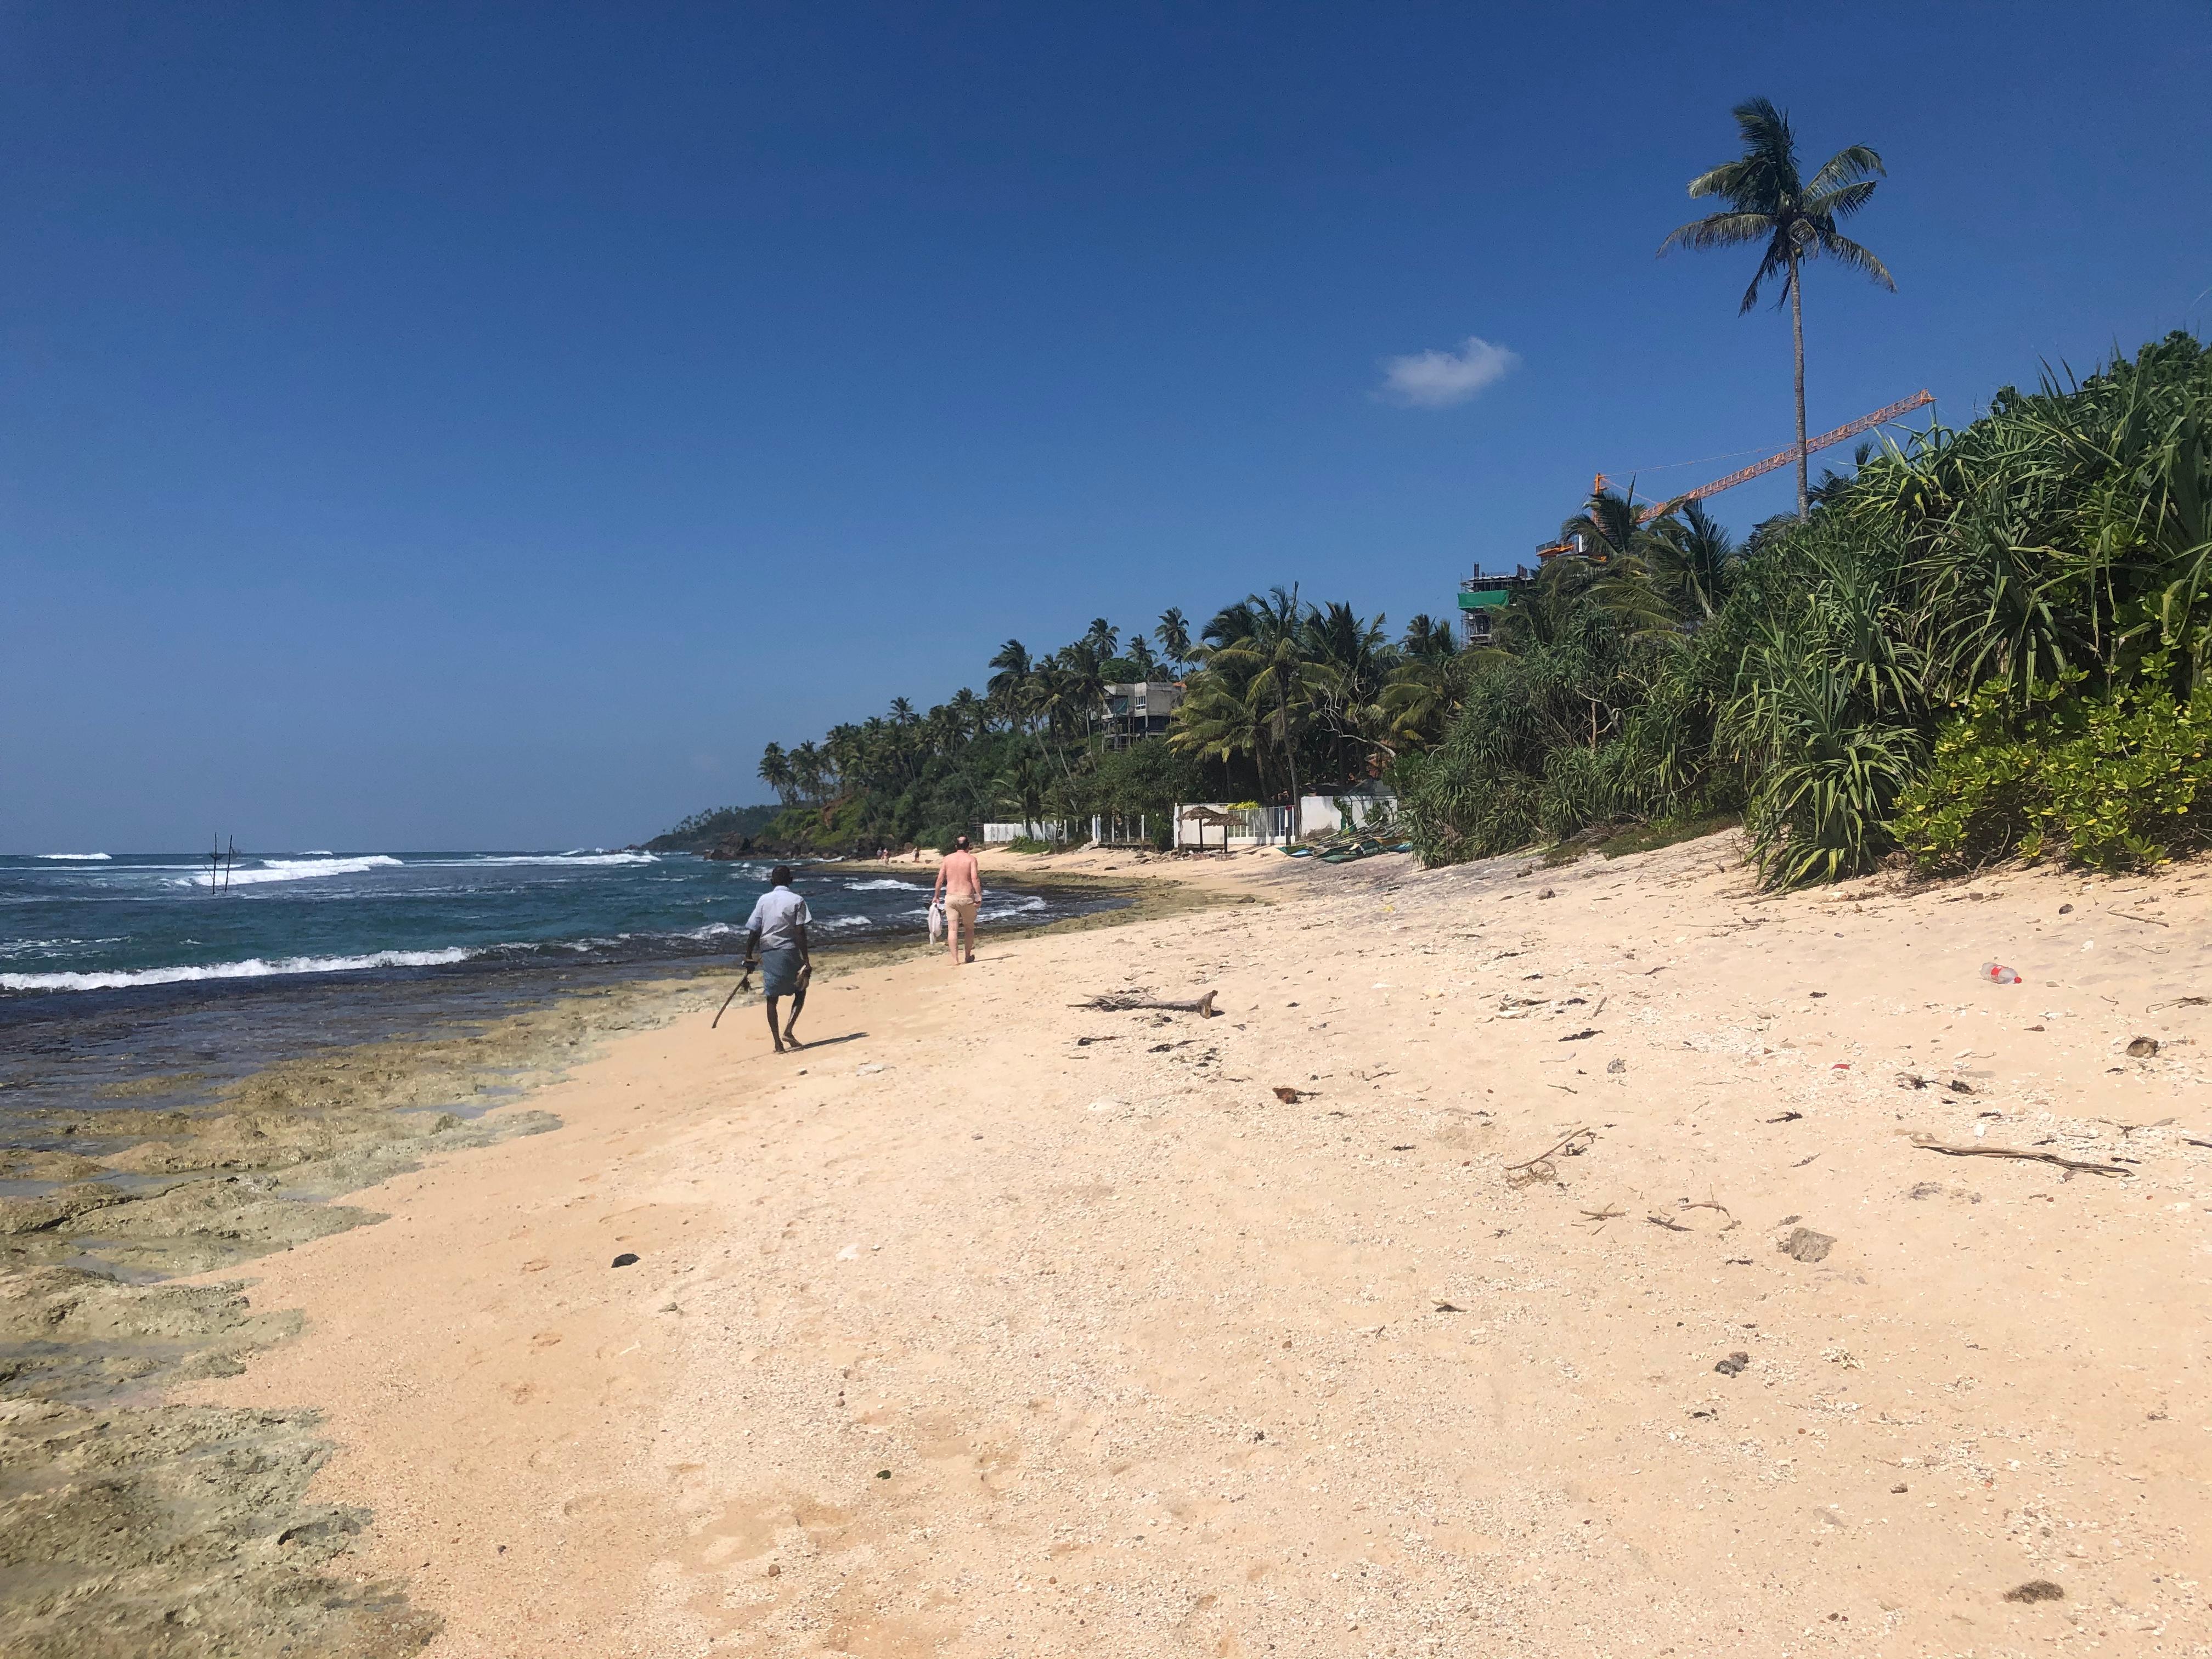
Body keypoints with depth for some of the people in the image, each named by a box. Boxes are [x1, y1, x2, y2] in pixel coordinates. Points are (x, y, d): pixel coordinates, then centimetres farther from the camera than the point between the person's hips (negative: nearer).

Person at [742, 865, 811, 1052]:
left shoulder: (763, 900, 5)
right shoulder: (797, 901, -2)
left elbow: (754, 930, 1)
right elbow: (800, 932, -10)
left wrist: (749, 956, 8)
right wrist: (806, 959, -9)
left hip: (767, 953, 3)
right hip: (789, 951, -2)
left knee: (772, 998, 8)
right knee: (800, 992, 12)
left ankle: (778, 1043, 6)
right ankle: (788, 1031, -6)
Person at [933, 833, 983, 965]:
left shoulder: (947, 858, 6)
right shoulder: (971, 858, -3)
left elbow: (940, 879, 4)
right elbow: (975, 878, -14)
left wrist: (936, 896, 14)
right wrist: (979, 896, -14)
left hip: (951, 897, 1)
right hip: (967, 898, -1)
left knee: (952, 929, 1)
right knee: (970, 928, 18)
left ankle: (955, 960, -6)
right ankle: (969, 956, 27)